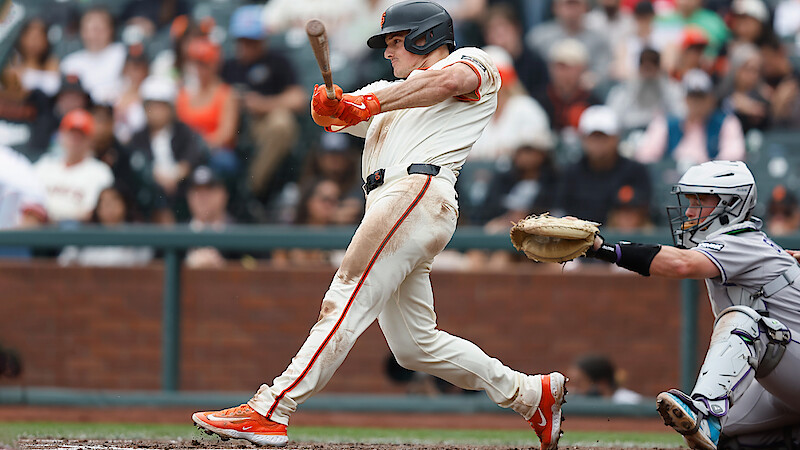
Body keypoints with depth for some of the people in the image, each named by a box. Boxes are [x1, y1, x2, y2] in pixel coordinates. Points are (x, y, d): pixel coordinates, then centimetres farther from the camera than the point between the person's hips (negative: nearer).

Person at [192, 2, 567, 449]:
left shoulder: (474, 62, 12)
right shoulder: (392, 94, 34)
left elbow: (448, 82, -13)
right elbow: (329, 112, 18)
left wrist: (369, 105, -13)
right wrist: (330, 106, -6)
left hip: (421, 191, -9)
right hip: (388, 204, 9)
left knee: (348, 299, -19)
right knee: (415, 345, 6)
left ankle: (269, 412, -28)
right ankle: (532, 394, 15)